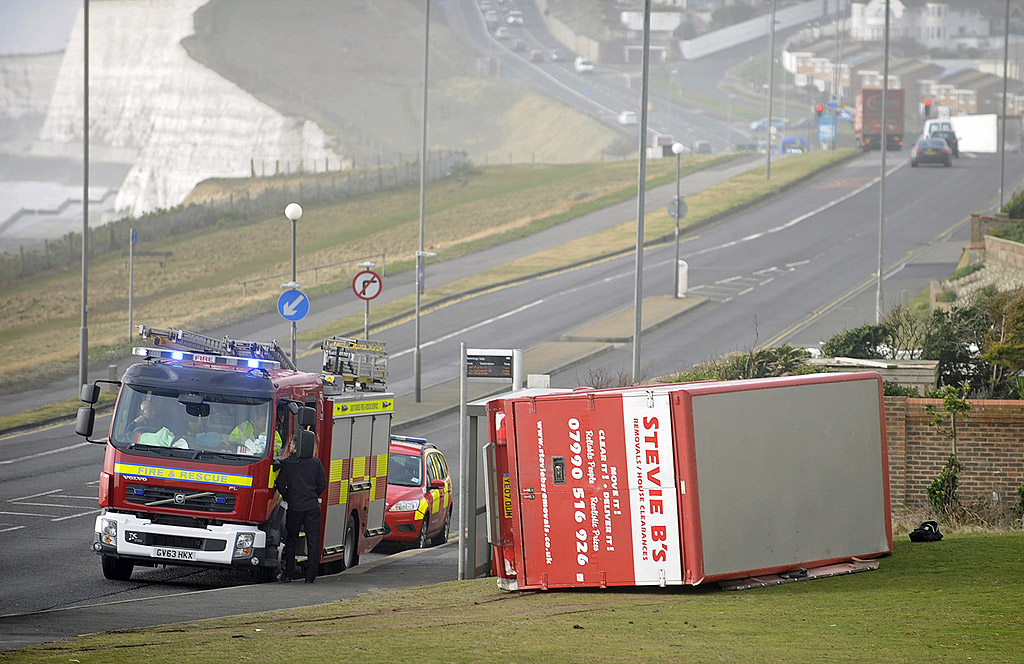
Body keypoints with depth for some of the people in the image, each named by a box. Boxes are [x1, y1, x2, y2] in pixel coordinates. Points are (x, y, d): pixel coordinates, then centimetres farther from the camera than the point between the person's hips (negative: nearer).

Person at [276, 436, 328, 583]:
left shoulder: (288, 463, -4)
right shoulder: (316, 463, 2)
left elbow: (280, 485, -3)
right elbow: (322, 484, 5)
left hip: (295, 507, -1)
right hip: (313, 507, 1)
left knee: (291, 540, 11)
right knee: (313, 542, 6)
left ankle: (287, 574, 10)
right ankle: (310, 575, 4)